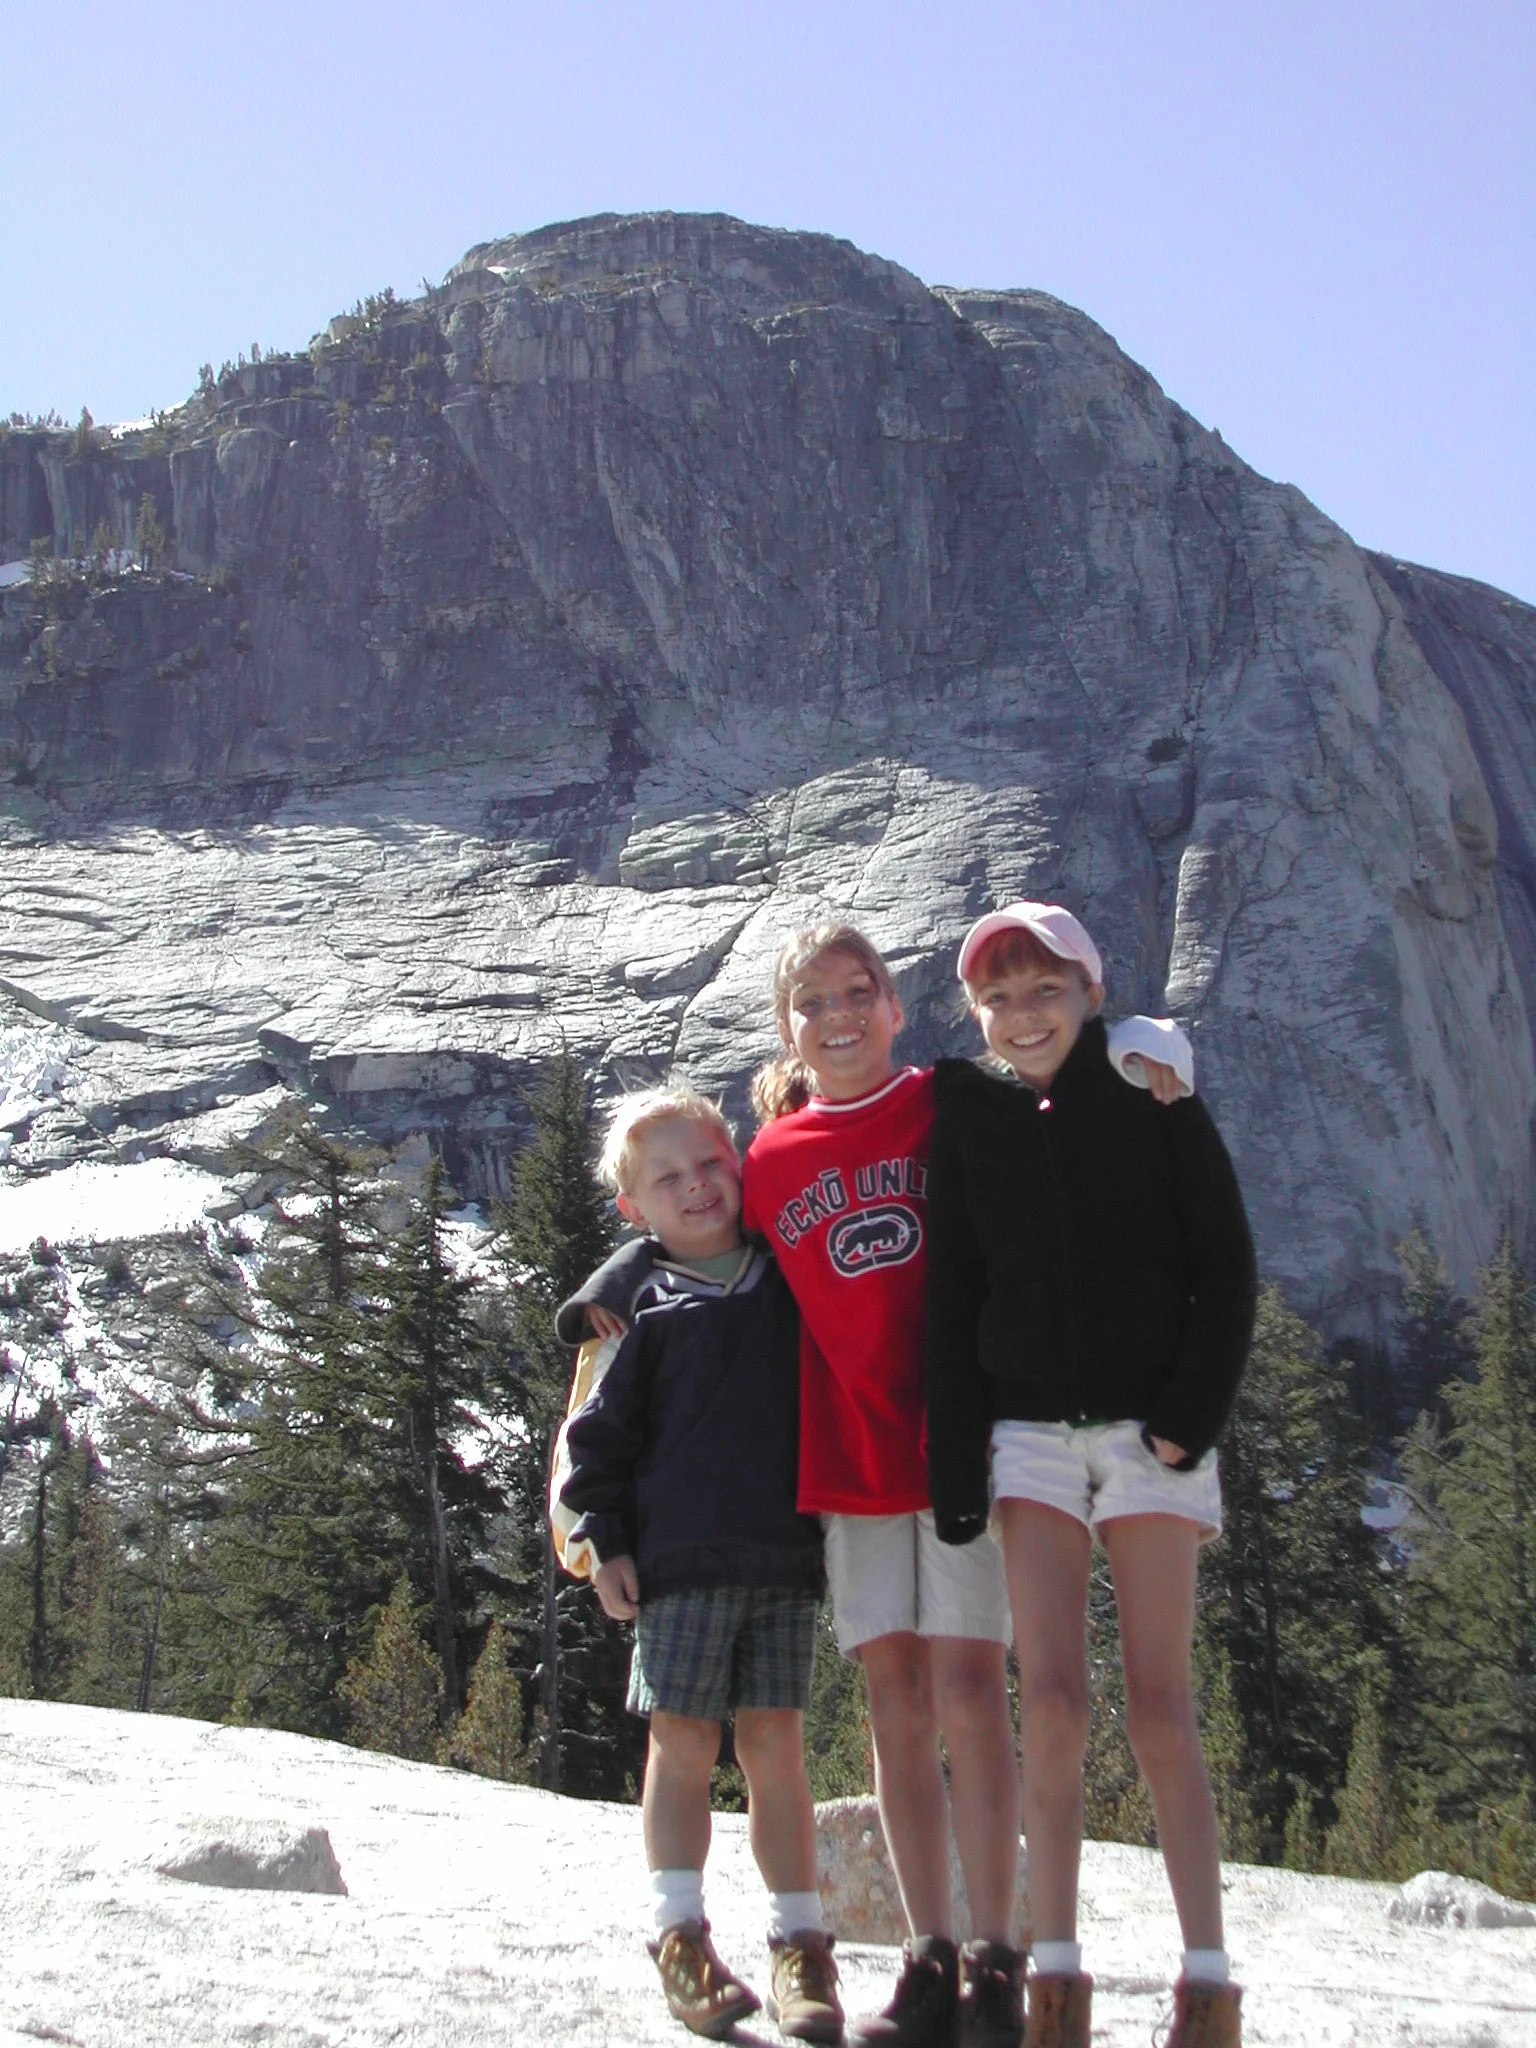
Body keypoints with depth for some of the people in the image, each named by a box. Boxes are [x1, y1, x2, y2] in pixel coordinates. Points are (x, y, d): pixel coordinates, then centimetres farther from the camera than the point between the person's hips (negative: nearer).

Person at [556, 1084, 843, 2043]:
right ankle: (681, 1935, 10)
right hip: (679, 1562, -2)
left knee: (775, 1741, 2)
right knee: (684, 1740, 0)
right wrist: (605, 1541, 0)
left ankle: (800, 1940, 10)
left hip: (786, 1557, 2)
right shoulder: (640, 1305, 3)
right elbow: (602, 1430, 4)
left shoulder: (792, 1282, 10)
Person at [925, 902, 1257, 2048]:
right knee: (1051, 1703, -6)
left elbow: (1227, 1269, 1)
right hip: (1027, 1430, 2)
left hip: (1149, 1430, -2)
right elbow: (951, 1306, 9)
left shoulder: (1154, 1105, 1)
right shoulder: (968, 1124, 7)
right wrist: (955, 1471, 1)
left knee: (1161, 1708, -4)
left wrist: (1189, 1418, -10)